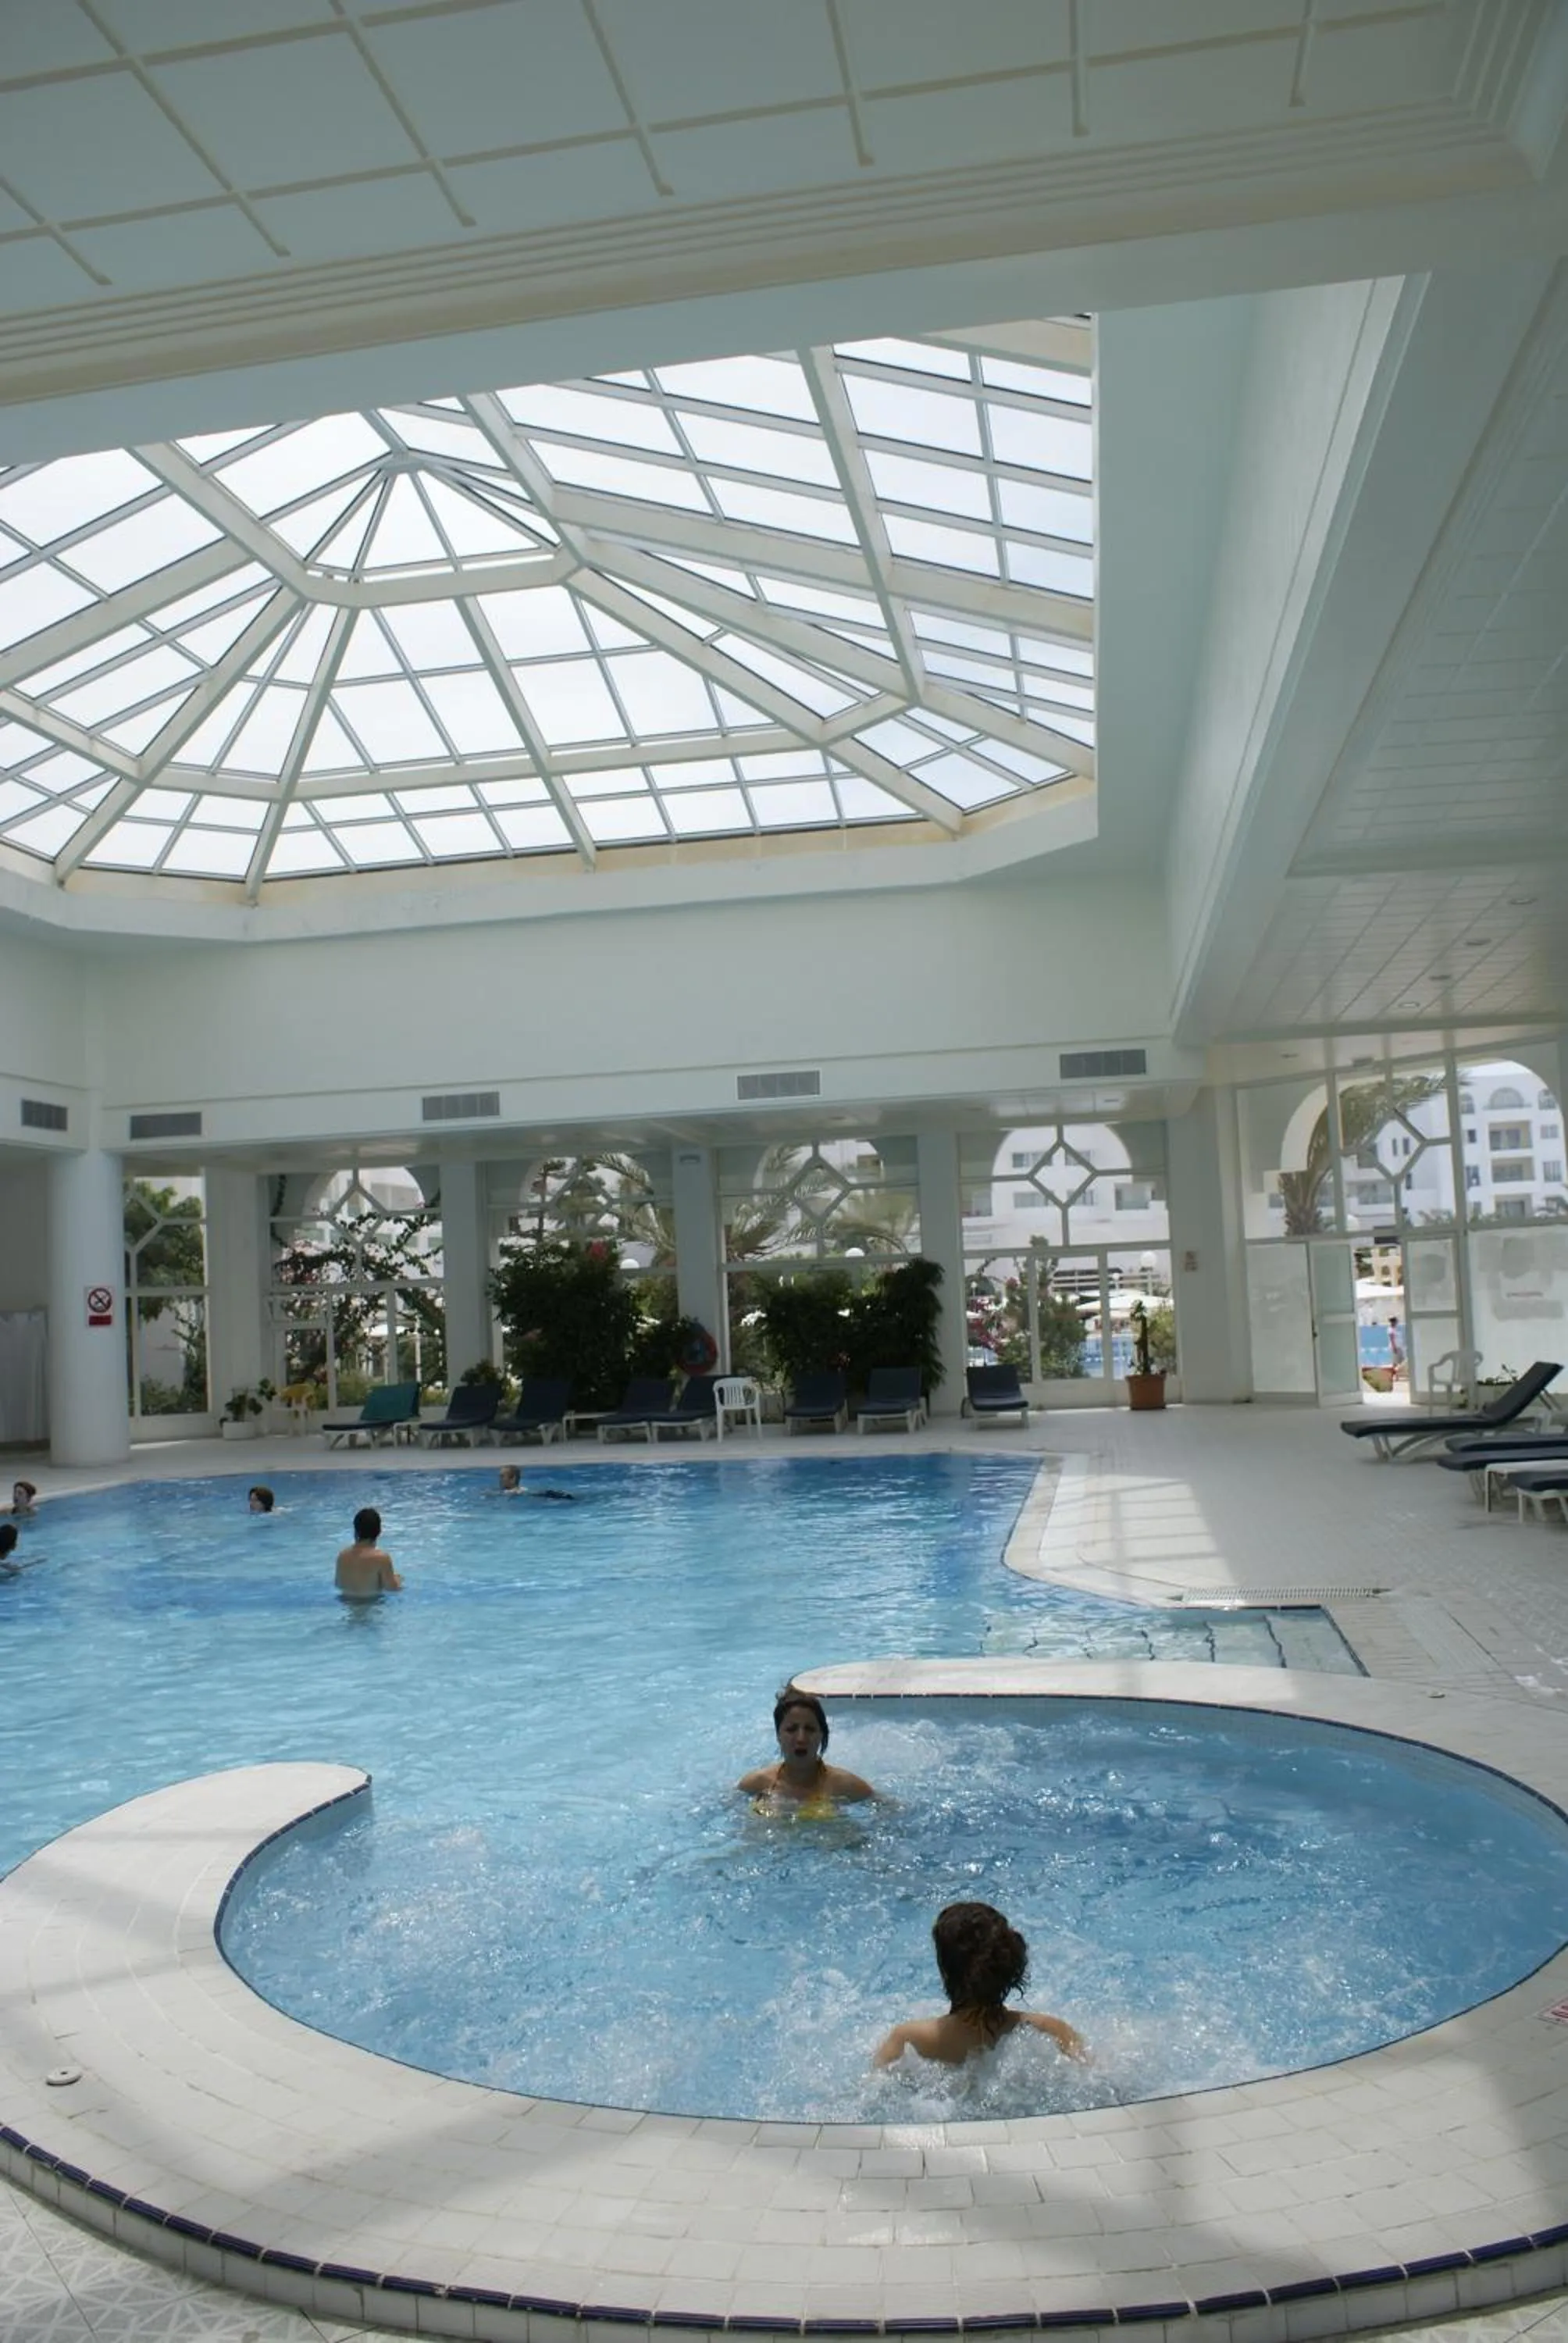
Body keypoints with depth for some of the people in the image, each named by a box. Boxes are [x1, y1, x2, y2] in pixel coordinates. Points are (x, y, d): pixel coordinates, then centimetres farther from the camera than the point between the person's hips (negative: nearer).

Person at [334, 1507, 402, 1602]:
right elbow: (392, 1588, -16)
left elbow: (339, 1585, 6)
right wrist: (397, 1579, 5)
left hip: (347, 1601, 6)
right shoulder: (381, 1558, -21)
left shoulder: (343, 1555, -5)